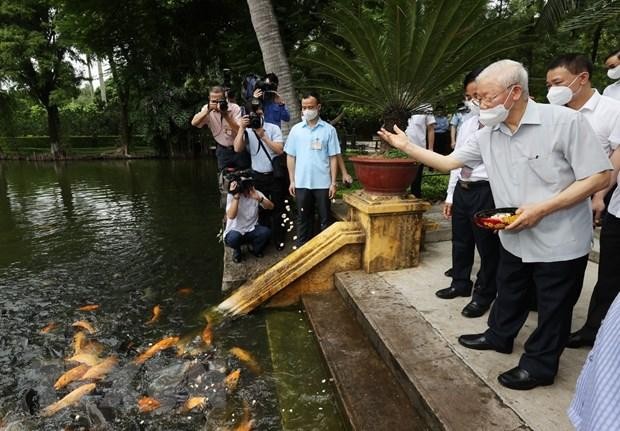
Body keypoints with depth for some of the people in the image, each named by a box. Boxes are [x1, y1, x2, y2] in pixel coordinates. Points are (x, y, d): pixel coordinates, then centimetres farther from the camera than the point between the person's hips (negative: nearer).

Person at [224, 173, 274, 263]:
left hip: (252, 230, 3)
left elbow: (271, 206, -16)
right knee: (234, 238, -37)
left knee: (266, 232, -27)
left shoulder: (256, 193, -5)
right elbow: (231, 216, -29)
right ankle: (237, 251, 2)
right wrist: (236, 197, -35)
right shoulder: (231, 196, -15)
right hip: (235, 231, -3)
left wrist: (259, 198, -33)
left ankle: (256, 249, 6)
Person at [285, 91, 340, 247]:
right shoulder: (296, 129, 4)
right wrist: (292, 181, 3)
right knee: (303, 219, 12)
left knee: (325, 219, 8)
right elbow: (290, 156, 7)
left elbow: (333, 158, -1)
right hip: (301, 183, 2)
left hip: (323, 183, -1)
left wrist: (333, 183, -4)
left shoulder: (329, 130, -1)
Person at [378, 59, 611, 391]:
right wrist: (406, 146, -1)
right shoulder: (487, 135, -2)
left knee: (552, 310, 12)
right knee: (508, 294, 23)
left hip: (560, 243, -5)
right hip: (513, 239, 6)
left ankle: (538, 364, 30)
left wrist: (541, 209, -25)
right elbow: (448, 162, 6)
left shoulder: (566, 121, -19)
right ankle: (499, 336, 46)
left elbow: (599, 177, -18)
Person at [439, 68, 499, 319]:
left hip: (486, 191, -7)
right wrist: (450, 195, 16)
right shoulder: (466, 125, 12)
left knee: (487, 246, 7)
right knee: (460, 241, 19)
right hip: (462, 189, 8)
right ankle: (460, 284, 39)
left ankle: (483, 295, 25)